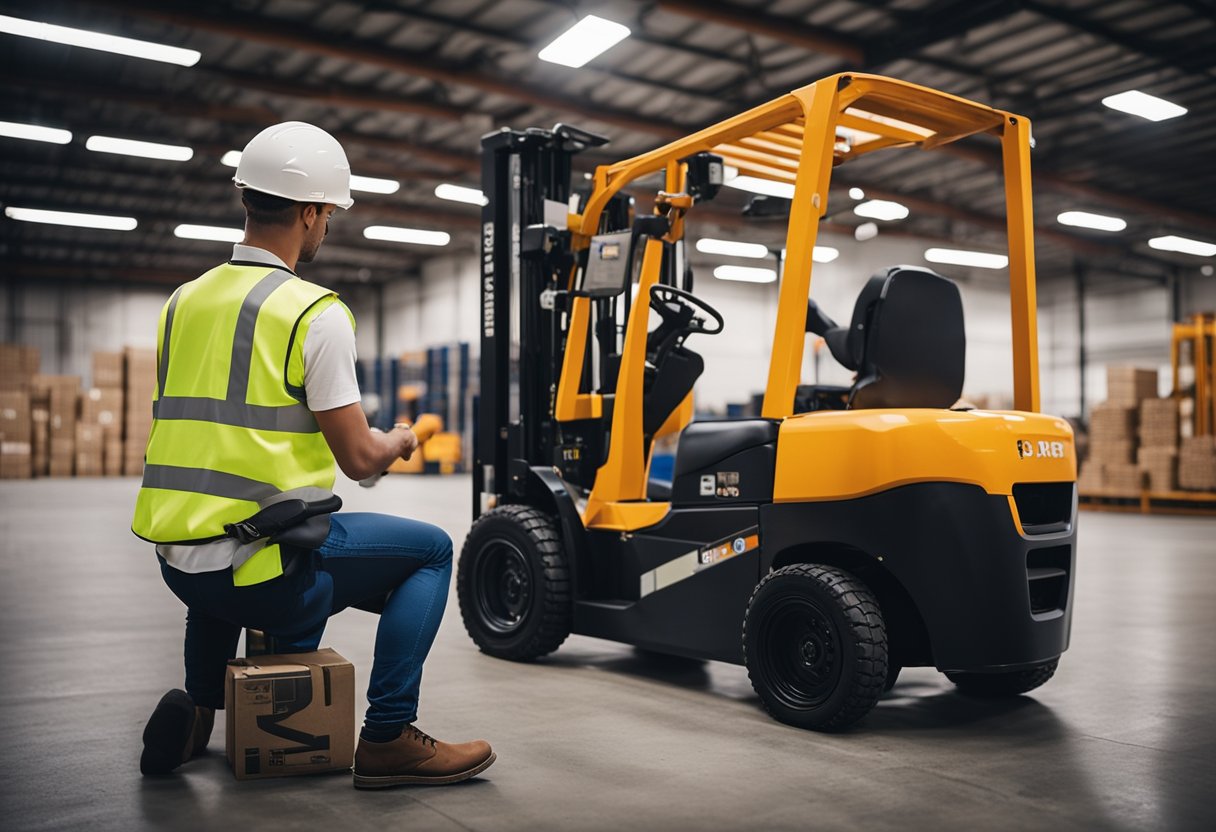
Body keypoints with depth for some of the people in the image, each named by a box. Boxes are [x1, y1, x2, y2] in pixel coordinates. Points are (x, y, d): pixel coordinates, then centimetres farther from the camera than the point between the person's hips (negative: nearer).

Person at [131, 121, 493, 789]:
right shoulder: (314, 311, -12)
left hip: (178, 566, 7)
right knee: (429, 550, 9)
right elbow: (359, 459, -11)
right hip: (259, 570, -7)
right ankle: (387, 737, 5)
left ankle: (197, 710, 28)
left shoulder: (184, 302, 10)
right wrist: (398, 442, 13)